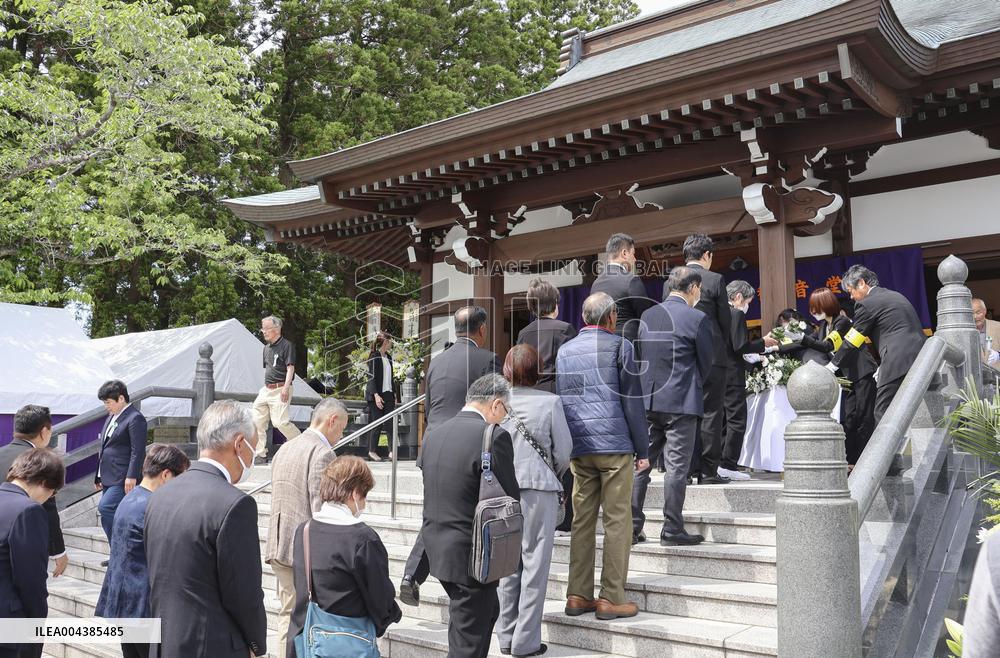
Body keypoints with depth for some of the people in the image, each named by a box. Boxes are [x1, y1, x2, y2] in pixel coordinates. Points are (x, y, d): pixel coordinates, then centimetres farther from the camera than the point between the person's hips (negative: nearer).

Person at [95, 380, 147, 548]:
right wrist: (99, 476, 19)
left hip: (122, 479, -9)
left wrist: (131, 477, -22)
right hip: (109, 478, 9)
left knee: (105, 508, -19)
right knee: (113, 515, 8)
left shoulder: (135, 418, -11)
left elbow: (138, 451, -17)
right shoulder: (112, 417, 17)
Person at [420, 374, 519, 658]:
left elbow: (434, 491, 10)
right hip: (472, 555, -8)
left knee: (489, 611, 27)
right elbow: (510, 500, -14)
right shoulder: (494, 437, -19)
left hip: (437, 547, 8)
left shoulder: (434, 434, 4)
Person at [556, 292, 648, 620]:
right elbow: (632, 400, -3)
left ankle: (578, 596, 11)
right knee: (617, 522, 0)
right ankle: (611, 598, 0)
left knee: (582, 521, 9)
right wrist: (643, 449, 2)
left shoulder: (564, 350, 14)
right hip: (614, 445, -5)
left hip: (579, 447, 5)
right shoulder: (620, 346, 0)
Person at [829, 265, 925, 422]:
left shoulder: (867, 304, -4)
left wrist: (832, 366, 10)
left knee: (883, 415, -5)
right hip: (919, 359, 9)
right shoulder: (895, 296, 22)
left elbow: (851, 342, 0)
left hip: (898, 364, -9)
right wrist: (883, 367, 25)